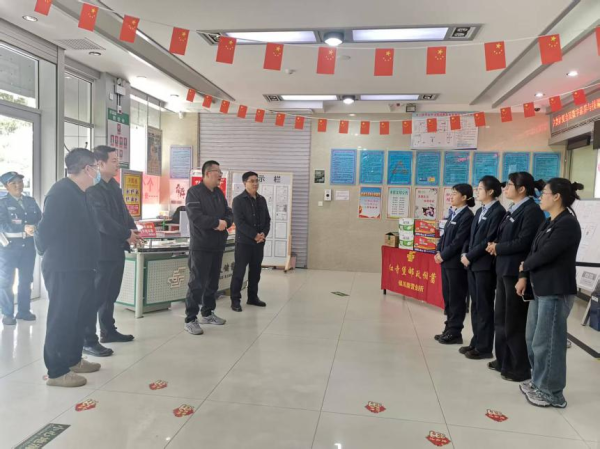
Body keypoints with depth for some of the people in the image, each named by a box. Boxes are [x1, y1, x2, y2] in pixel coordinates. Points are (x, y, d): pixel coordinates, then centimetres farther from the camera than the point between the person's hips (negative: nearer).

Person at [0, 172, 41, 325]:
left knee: (26, 280, 10)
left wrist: (36, 228, -21)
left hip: (28, 246, 4)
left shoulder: (31, 201, 9)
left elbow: (40, 220, 1)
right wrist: (24, 228, -31)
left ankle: (24, 310, 22)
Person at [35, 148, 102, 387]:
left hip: (79, 267, 10)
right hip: (62, 269, -10)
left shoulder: (78, 193, 14)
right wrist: (48, 254, -6)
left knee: (79, 316, 18)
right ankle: (56, 371, 11)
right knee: (61, 319, 0)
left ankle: (73, 359, 32)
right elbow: (46, 229, -21)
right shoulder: (61, 193, -18)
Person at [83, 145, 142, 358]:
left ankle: (108, 331, 31)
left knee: (111, 294, 17)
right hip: (101, 250, -9)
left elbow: (123, 211, 15)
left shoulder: (113, 186, 13)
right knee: (96, 295, -1)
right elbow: (101, 220, -22)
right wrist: (127, 234, -16)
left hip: (116, 249, 9)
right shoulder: (91, 188, -15)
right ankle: (89, 341, 9)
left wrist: (133, 229, -3)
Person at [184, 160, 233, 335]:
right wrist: (217, 222, -15)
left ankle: (207, 313, 27)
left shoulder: (219, 193, 15)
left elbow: (229, 214, 11)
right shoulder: (194, 192, -9)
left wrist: (225, 222, -12)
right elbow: (196, 217, -21)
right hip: (201, 246, -7)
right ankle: (190, 320, 2)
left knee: (213, 282, 14)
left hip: (217, 246, 8)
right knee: (197, 283, -6)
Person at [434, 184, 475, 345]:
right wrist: (439, 252, 3)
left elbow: (459, 241, -17)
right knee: (447, 297, 14)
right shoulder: (453, 214, 14)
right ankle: (449, 329, 25)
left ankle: (455, 332, 10)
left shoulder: (467, 216, -13)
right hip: (446, 261, 9)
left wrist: (443, 255, -12)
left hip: (456, 263, -9)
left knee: (456, 298, 1)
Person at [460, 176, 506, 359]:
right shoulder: (480, 211, 16)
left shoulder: (498, 211, -11)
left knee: (484, 307, 0)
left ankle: (484, 347, 9)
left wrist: (470, 256, -14)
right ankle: (476, 342, 23)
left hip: (485, 265, -8)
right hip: (473, 263, 8)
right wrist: (465, 253, 1)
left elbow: (489, 240, -17)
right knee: (475, 305, 13)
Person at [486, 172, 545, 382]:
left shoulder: (532, 210, -13)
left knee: (515, 321, 0)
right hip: (503, 269, 9)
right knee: (501, 318, 16)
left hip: (516, 271, -9)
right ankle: (504, 360, 29)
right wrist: (495, 245, -5)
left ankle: (520, 367, 13)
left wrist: (498, 248, -9)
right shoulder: (512, 210, 15)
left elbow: (524, 242, -20)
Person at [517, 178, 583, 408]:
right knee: (533, 339, 16)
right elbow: (533, 250, 11)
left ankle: (552, 392, 15)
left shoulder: (568, 224, -16)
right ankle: (539, 382, 31)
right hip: (540, 288, 9)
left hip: (556, 291, -9)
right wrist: (524, 276, 0)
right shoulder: (548, 223, 13)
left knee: (546, 342, 0)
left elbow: (545, 254, -20)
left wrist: (524, 267, -2)